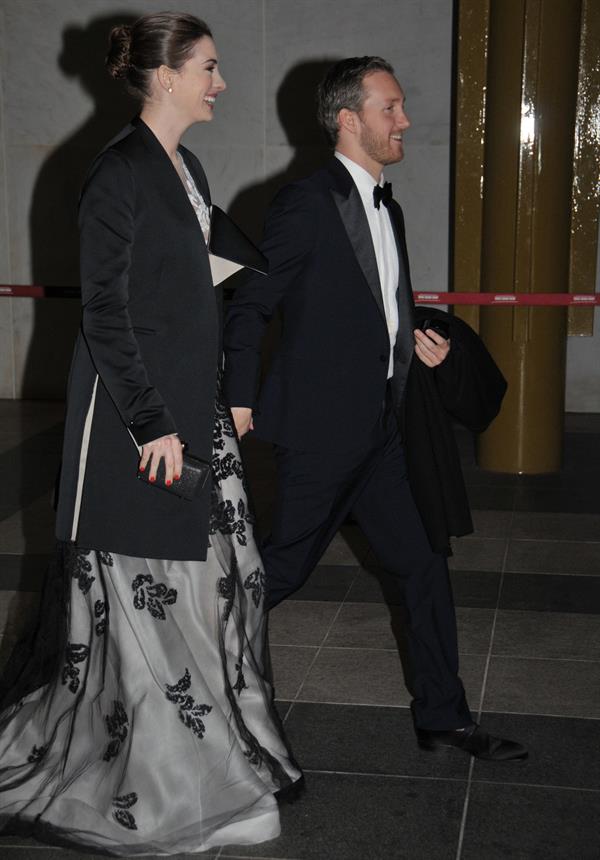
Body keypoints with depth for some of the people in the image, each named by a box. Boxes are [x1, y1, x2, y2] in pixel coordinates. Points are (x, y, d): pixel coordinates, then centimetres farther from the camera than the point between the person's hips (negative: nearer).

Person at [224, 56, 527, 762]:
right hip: (321, 427, -8)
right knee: (285, 566, 4)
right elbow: (250, 307, -10)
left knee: (424, 566, 9)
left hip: (380, 431, 8)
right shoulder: (306, 202, -13)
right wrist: (240, 400, -12)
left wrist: (415, 340, 5)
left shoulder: (386, 206, 14)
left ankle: (444, 718, 19)